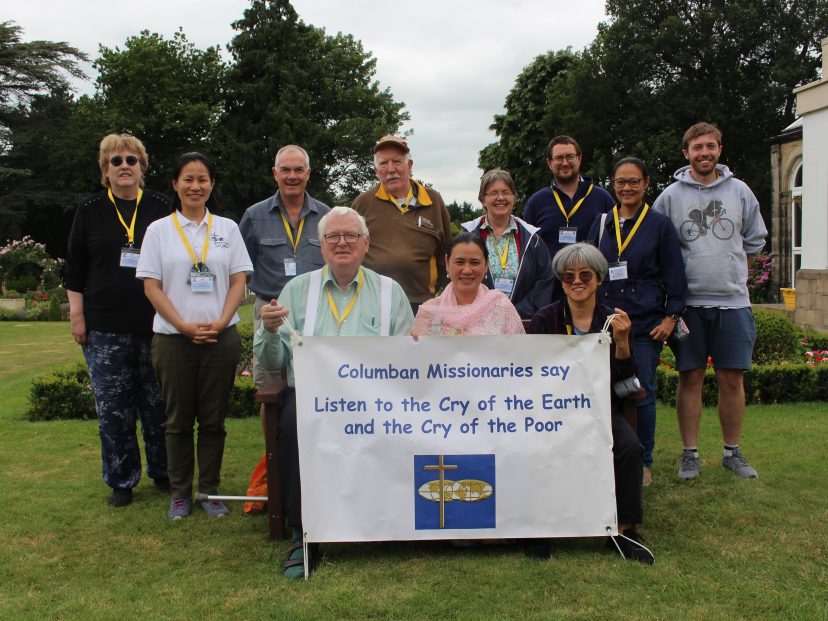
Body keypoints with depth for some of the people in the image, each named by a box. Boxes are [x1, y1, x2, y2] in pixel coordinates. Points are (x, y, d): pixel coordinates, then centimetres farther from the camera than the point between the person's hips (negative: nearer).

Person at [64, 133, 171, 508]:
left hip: (155, 324, 0)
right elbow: (74, 268, 9)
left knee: (159, 405, 5)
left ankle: (163, 473, 21)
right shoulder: (90, 212, 8)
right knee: (113, 408, 4)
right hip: (105, 328, 0)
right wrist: (77, 314, 3)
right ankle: (121, 481, 18)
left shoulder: (160, 208, 7)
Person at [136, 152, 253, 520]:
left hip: (221, 338, 1)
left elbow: (238, 281, 4)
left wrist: (221, 322, -10)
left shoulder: (227, 228, 8)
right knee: (179, 420, 7)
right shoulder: (159, 230, 4)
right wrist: (185, 326, -11)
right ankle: (179, 493, 19)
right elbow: (152, 287, -1)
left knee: (213, 419, 6)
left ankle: (210, 491, 18)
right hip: (173, 339, -1)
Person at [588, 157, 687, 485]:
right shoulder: (601, 223, 11)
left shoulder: (660, 225, 4)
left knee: (642, 394, 2)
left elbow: (674, 275, 4)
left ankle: (643, 463, 16)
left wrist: (671, 316, -4)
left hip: (646, 325, -2)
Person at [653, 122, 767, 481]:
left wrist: (728, 259, 9)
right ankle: (690, 454, 14)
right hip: (688, 302, -1)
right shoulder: (670, 196, 2)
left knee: (732, 379, 6)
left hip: (733, 300, 2)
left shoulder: (740, 191, 7)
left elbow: (756, 239, 17)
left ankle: (732, 452, 20)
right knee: (690, 379, 4)